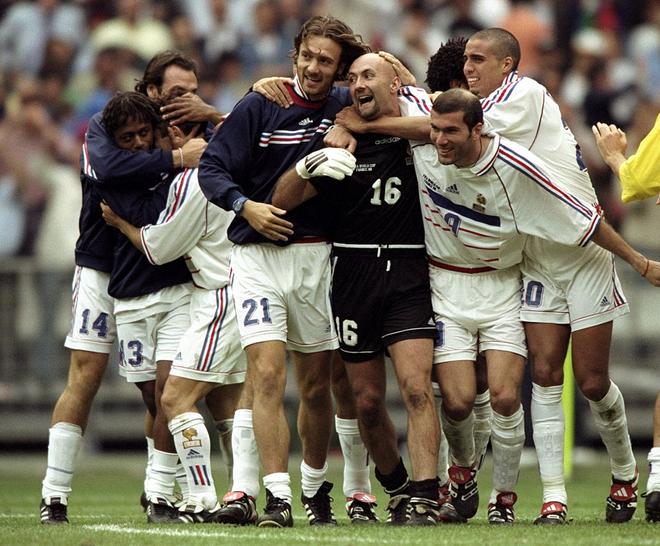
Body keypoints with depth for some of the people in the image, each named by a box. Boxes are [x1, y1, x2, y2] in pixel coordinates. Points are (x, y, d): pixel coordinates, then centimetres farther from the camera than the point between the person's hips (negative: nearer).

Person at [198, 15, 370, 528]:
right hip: (258, 255, -2)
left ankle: (316, 487, 29)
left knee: (317, 385, 10)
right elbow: (212, 167, -2)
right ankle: (277, 498, -14)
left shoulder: (347, 107, 3)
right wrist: (247, 206, -16)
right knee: (268, 374, -14)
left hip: (317, 255, 2)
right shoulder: (259, 107, -2)